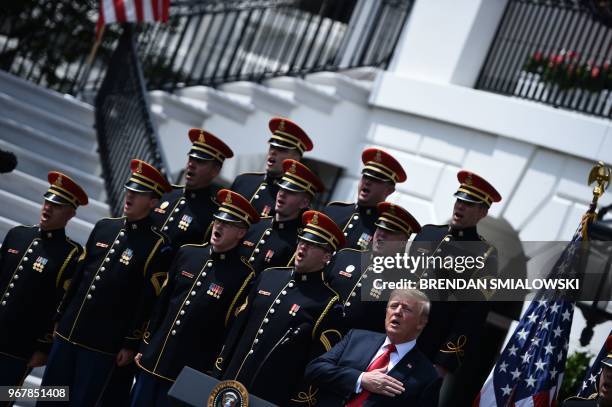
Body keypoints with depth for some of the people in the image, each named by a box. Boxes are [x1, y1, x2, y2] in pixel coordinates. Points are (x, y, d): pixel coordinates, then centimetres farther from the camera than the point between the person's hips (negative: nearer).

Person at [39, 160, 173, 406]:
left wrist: (130, 344, -10)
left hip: (103, 344, -6)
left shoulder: (157, 245, -9)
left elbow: (148, 301, -10)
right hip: (67, 331, 6)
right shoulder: (103, 227, 9)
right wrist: (59, 316, 15)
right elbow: (78, 275, 14)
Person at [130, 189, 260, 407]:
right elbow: (162, 303, 12)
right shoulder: (187, 253, 5)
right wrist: (145, 346, 14)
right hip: (152, 362, 5)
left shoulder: (243, 276, -11)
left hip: (189, 376, -5)